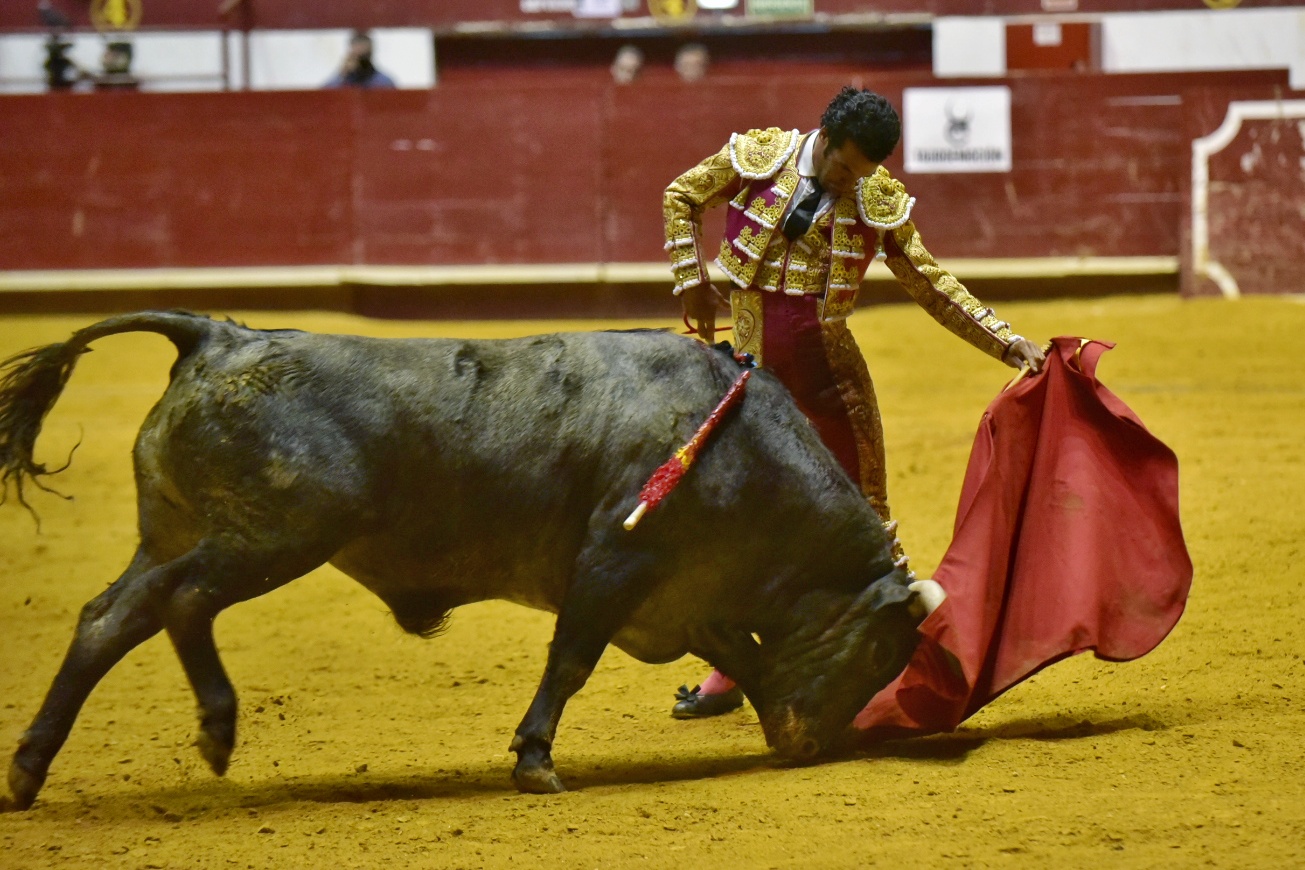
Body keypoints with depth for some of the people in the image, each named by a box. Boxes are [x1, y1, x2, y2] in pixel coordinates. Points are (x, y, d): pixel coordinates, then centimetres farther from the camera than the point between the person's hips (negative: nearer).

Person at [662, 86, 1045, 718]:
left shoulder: (879, 203, -3)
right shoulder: (757, 157, -4)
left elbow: (934, 287, 3)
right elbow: (682, 197, 12)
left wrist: (1009, 345, -5)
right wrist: (691, 280, 4)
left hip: (828, 371, -1)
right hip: (752, 370, 1)